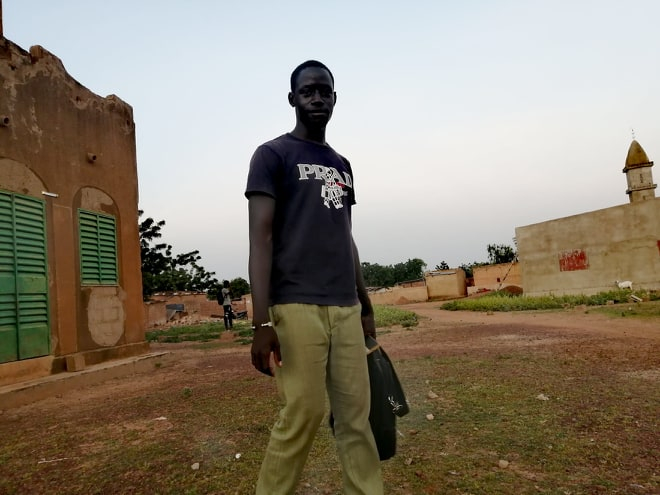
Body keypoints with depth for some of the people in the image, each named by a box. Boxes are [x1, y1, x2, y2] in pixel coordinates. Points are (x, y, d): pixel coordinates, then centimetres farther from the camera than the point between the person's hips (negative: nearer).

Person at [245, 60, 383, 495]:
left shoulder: (342, 165, 20)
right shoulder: (273, 155, 1)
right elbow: (260, 237, -8)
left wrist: (365, 304, 19)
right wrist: (262, 321, -15)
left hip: (345, 307, 6)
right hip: (297, 307, -6)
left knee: (357, 413, 7)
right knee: (303, 415, -3)